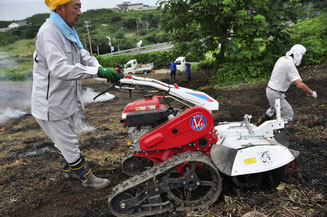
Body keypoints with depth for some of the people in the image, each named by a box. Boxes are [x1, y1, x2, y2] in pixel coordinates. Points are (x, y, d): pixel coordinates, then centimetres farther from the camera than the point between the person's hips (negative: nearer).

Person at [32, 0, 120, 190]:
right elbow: (60, 69, -36)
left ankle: (69, 170, 47)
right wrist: (97, 71, -38)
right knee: (70, 146, 6)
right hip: (51, 106, -10)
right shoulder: (48, 33, -24)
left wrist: (105, 71, -13)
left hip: (66, 101, 10)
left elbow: (84, 56, 5)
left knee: (65, 142, 27)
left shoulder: (68, 31, 8)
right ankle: (88, 179, 24)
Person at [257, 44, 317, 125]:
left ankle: (261, 121, 44)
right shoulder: (290, 65, -23)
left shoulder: (282, 59, 6)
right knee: (288, 115, 1)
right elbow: (299, 85, -29)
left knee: (273, 108, 34)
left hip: (270, 89, 10)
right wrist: (312, 93, -15)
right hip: (275, 94, -10)